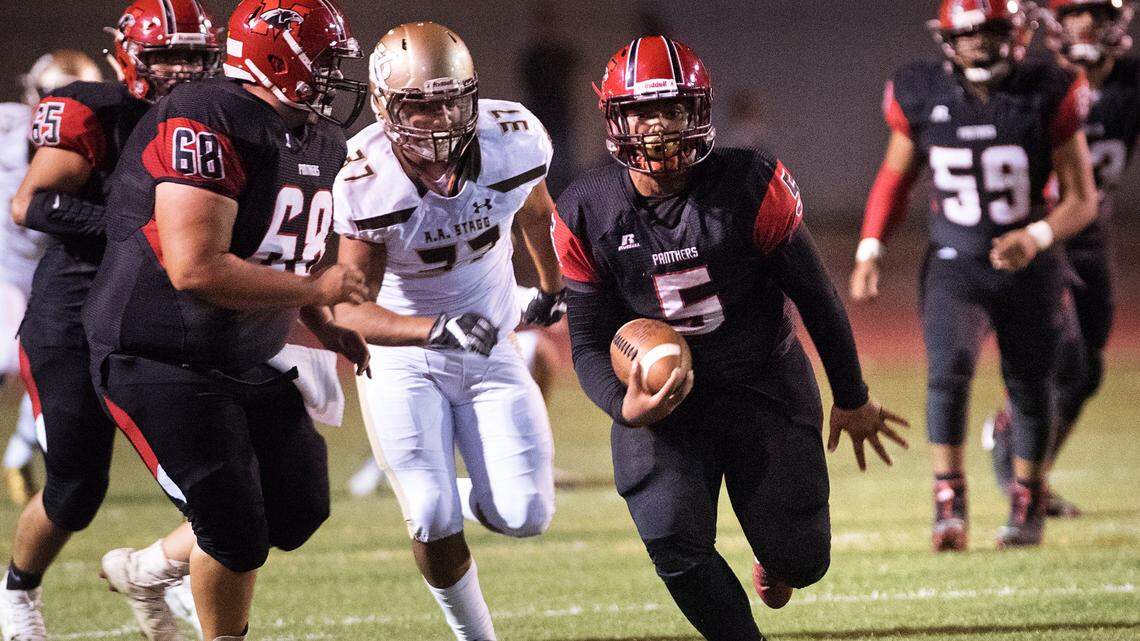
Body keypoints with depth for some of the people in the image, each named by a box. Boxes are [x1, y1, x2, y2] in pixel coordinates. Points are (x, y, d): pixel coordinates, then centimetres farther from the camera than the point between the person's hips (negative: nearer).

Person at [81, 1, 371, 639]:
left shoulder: (322, 143, 7)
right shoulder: (206, 124, -23)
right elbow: (197, 269, -30)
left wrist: (325, 327, 6)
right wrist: (315, 288, -20)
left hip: (250, 363, 9)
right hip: (163, 364, -9)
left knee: (300, 512, 11)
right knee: (238, 533, -9)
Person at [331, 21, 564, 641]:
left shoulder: (514, 142, -16)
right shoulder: (365, 184, -25)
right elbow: (350, 308, -27)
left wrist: (552, 285, 27)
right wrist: (436, 329, -45)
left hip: (491, 351, 3)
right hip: (402, 354, -3)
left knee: (524, 516, -11)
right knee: (434, 524, -14)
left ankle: (469, 497, 26)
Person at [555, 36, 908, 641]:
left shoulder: (750, 187, -17)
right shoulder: (588, 214, -10)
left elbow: (814, 296, -5)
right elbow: (590, 341, -2)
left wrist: (852, 398, 4)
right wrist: (624, 407, -24)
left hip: (766, 386, -1)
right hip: (664, 399, 1)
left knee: (798, 562, 2)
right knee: (675, 546, -19)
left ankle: (776, 561, 41)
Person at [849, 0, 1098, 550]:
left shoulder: (1047, 96, -13)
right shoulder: (922, 96, -8)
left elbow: (1082, 198, -8)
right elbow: (895, 176, 9)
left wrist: (1037, 236, -26)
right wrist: (870, 249, -2)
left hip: (1027, 270, 0)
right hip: (955, 263, 0)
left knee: (1028, 389, 8)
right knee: (949, 368, -21)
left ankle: (1027, 503, 30)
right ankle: (949, 502, -15)